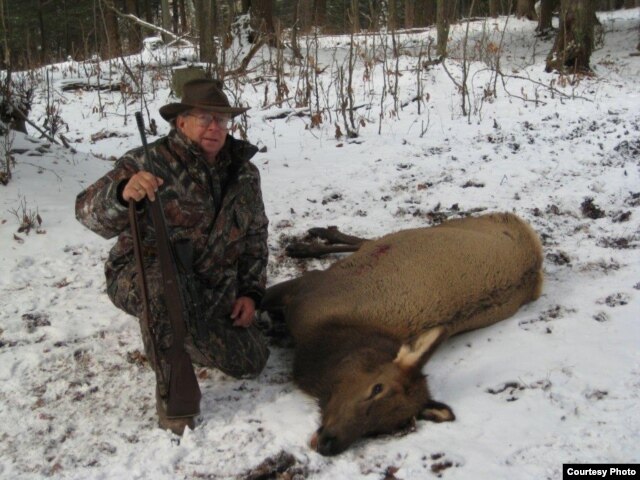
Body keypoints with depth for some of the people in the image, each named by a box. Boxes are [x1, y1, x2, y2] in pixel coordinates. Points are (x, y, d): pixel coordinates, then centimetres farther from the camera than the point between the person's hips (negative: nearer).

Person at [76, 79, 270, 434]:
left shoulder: (244, 172, 2)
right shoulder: (150, 163, -16)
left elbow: (255, 235, 13)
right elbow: (90, 213, -29)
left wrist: (250, 292, 3)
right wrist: (122, 194, -51)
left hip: (213, 294, 6)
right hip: (142, 280, -5)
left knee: (251, 362, 1)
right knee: (165, 281, -40)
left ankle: (185, 335, 30)